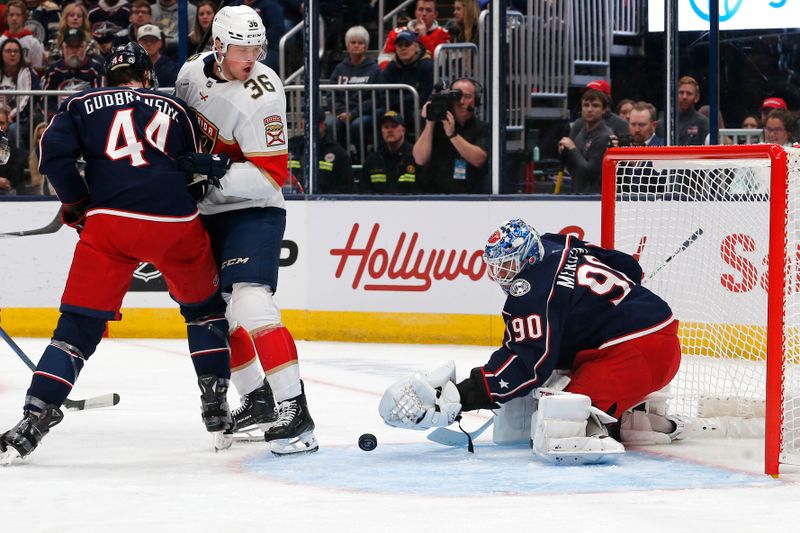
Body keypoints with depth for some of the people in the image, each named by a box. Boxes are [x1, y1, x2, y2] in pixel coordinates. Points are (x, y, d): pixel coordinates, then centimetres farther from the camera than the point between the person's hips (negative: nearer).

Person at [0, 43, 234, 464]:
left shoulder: (83, 103, 15)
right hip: (176, 223, 1)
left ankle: (35, 418, -9)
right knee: (204, 307, 24)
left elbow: (53, 153, 1)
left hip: (111, 220, -1)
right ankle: (217, 412, 20)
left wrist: (77, 204, 11)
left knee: (79, 324, 3)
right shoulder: (176, 110, 20)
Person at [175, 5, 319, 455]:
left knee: (252, 308, -22)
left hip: (253, 211, -8)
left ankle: (296, 414, -25)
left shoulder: (261, 96, -22)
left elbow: (271, 176, -25)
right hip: (207, 211, 8)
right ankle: (257, 398, 30)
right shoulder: (194, 72, -1)